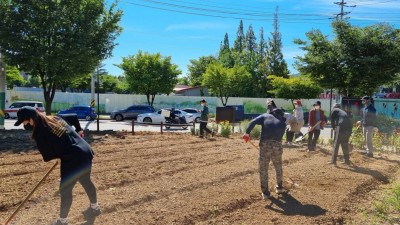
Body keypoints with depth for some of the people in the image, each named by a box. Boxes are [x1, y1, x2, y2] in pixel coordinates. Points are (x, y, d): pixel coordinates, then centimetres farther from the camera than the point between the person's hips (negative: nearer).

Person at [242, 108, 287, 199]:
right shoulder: (283, 123, 24)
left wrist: (247, 133, 0)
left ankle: (265, 192, 13)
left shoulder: (265, 116, 16)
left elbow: (253, 122, -1)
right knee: (278, 166, 25)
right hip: (277, 144, 3)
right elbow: (280, 135, 19)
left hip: (265, 144, -3)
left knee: (263, 168, 9)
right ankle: (279, 187, 41)